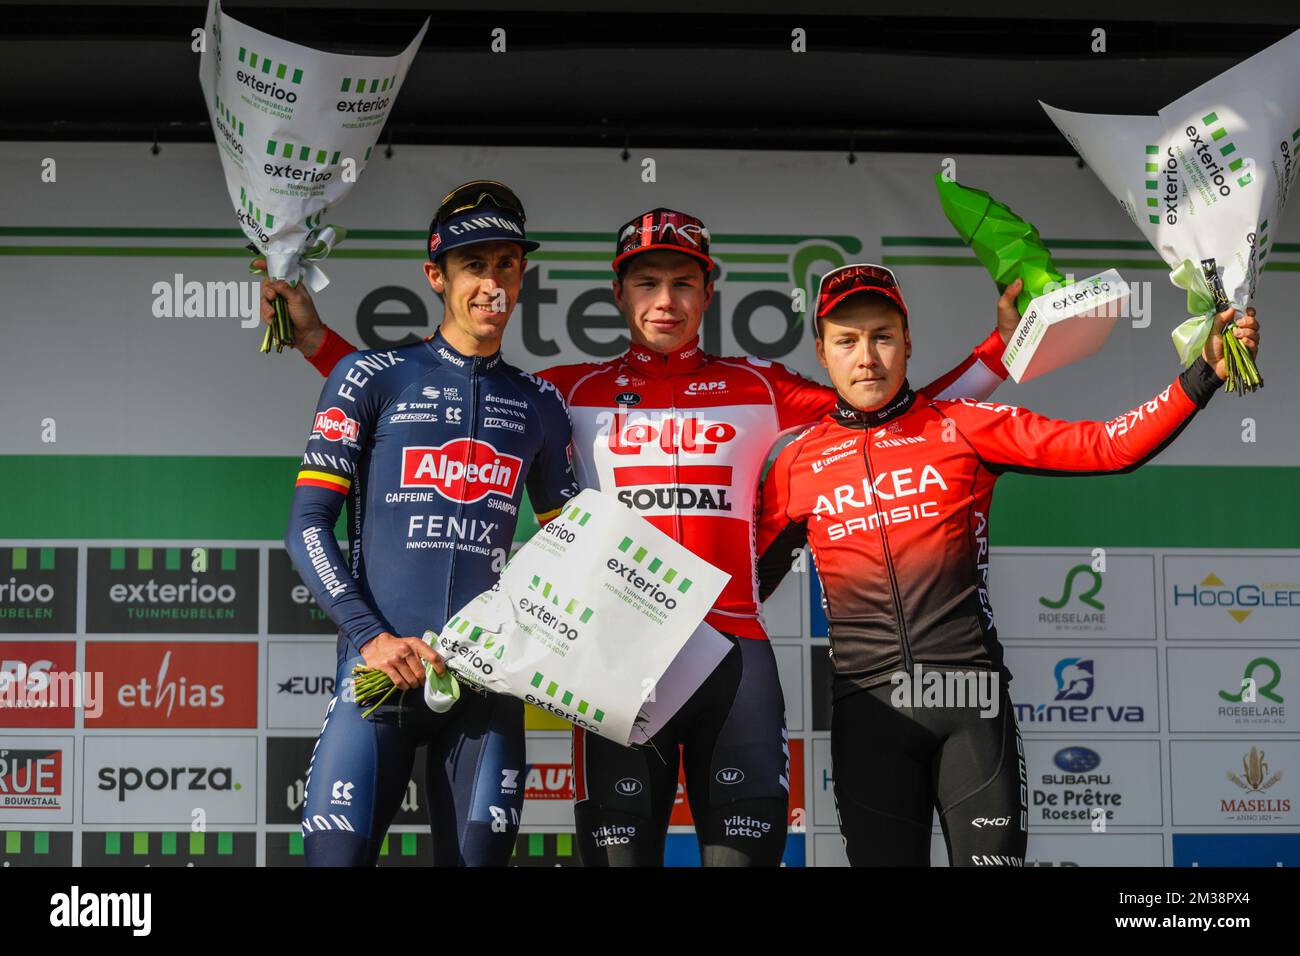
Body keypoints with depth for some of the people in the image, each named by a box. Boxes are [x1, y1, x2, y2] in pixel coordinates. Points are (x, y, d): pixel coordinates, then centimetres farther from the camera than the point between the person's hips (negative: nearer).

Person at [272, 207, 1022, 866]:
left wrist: (1002, 345, 4)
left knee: (744, 846, -4)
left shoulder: (758, 389, 12)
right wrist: (315, 336, 8)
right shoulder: (574, 393, 11)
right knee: (619, 846, -2)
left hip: (733, 647, 0)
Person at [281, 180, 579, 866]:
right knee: (337, 856, -10)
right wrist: (370, 636, -12)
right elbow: (307, 527, -1)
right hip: (381, 669, -3)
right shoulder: (372, 378, 3)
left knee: (477, 857, 5)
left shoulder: (538, 405, 14)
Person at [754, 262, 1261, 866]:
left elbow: (1107, 447, 0)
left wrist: (1204, 375, -8)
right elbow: (747, 582, 15)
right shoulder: (797, 464, 9)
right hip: (867, 713, 1)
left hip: (971, 702, -1)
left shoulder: (962, 427, 4)